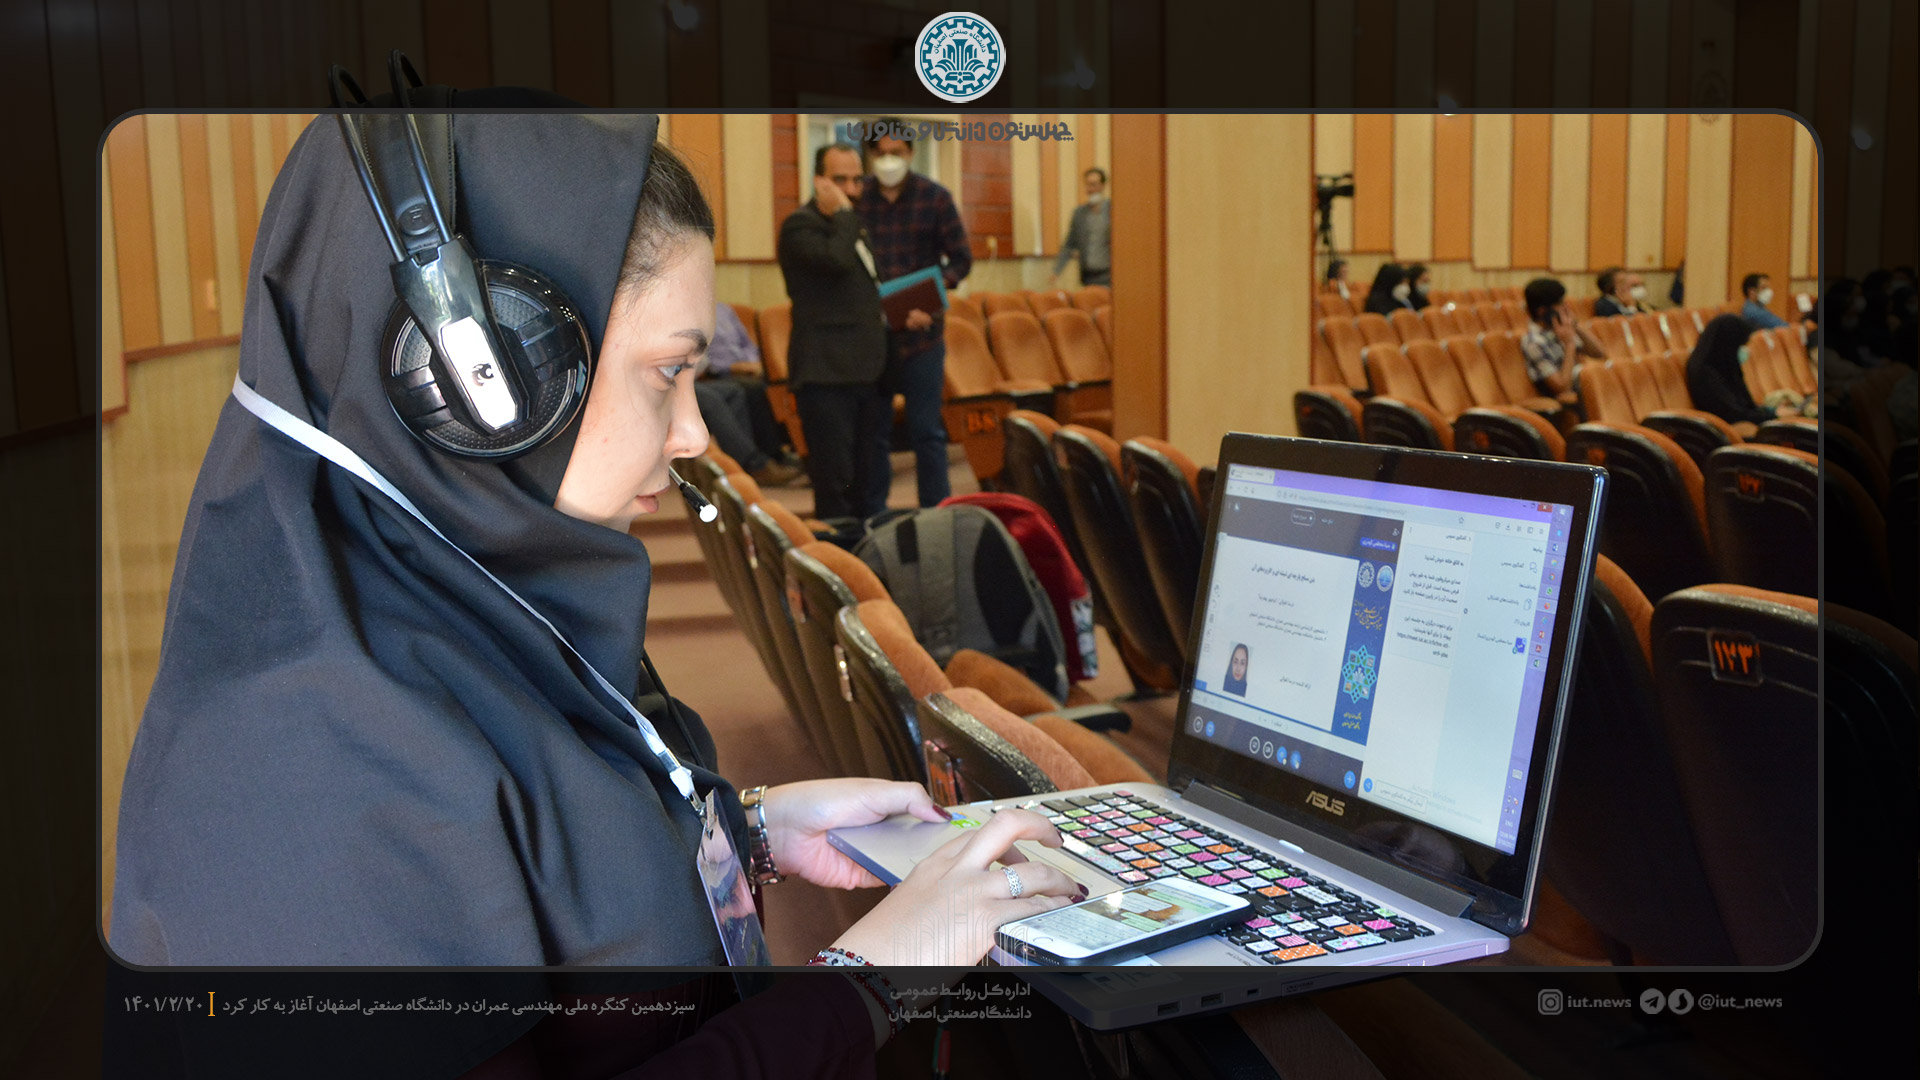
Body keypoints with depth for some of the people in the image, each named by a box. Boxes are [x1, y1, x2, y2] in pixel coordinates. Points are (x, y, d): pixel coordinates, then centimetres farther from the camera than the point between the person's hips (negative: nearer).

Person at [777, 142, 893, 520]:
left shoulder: (856, 227, 20)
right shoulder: (800, 226, -7)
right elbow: (837, 260, -27)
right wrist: (842, 213, -13)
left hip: (869, 372, 9)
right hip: (827, 374, -9)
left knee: (872, 481, 12)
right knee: (834, 480, -7)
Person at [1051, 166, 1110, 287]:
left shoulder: (1112, 210, -2)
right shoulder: (1079, 212, 11)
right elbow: (1069, 245, 14)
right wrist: (1056, 272, 5)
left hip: (1107, 277, -4)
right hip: (1087, 276, 4)